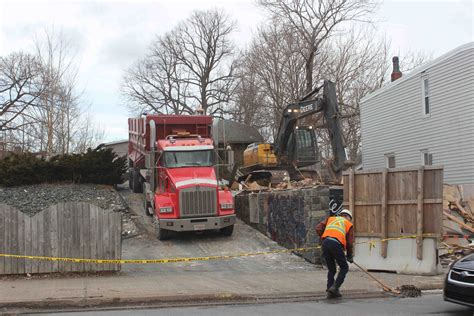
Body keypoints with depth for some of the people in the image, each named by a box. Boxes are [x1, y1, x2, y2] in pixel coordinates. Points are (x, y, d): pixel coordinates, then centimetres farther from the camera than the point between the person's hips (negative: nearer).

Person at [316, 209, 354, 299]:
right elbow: (350, 243, 15)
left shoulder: (330, 219, 27)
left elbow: (318, 228, 14)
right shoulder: (349, 224, 20)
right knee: (344, 268, 12)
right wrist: (349, 256, 27)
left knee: (331, 269, 17)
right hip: (336, 244, -4)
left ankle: (330, 290, 12)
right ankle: (334, 287, -2)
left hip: (325, 243, 4)